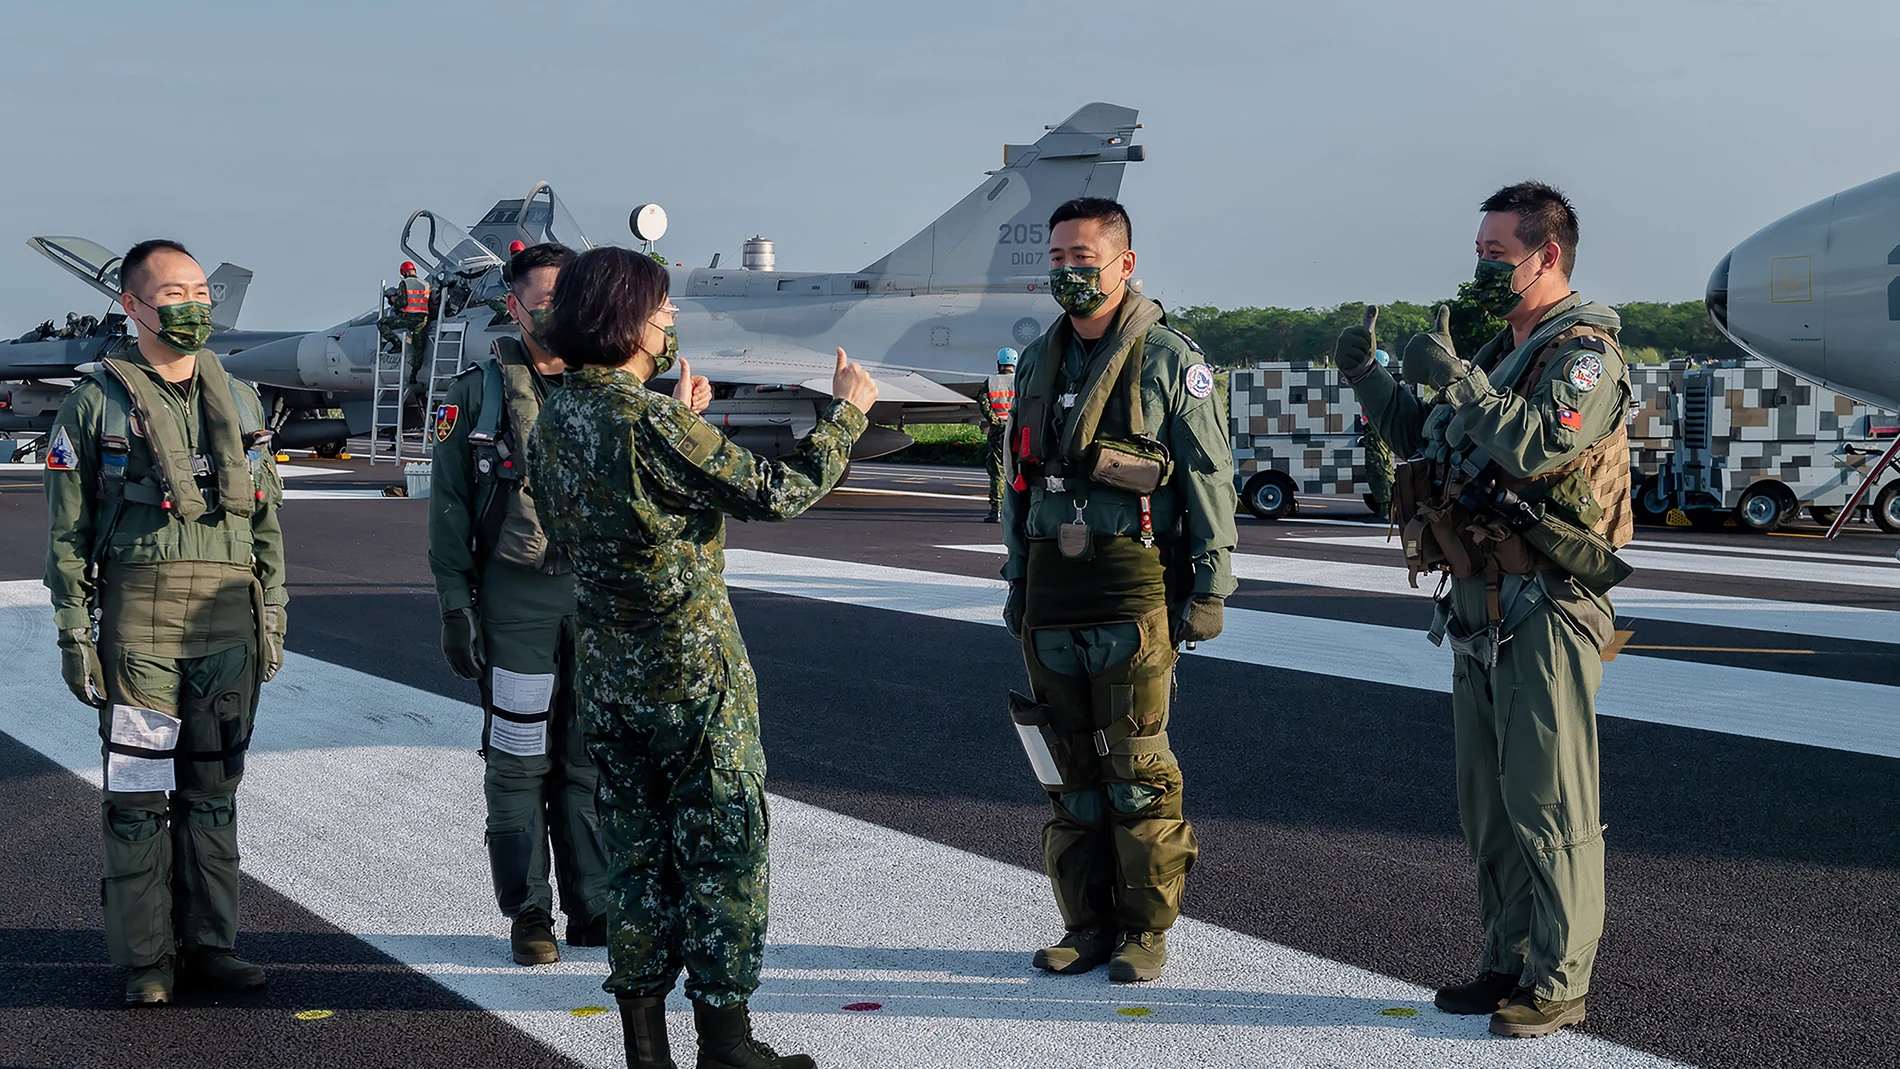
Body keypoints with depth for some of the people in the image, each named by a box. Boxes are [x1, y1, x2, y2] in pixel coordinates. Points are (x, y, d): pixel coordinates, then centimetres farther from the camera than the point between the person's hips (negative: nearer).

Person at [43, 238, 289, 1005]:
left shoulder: (237, 401, 12)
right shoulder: (96, 402, 0)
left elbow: (265, 519, 14)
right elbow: (68, 532, -1)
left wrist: (273, 617, 9)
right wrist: (74, 631, -6)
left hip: (230, 620, 4)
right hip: (140, 622, -4)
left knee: (213, 790, 9)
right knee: (139, 795, 0)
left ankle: (208, 944, 17)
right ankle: (145, 959, 9)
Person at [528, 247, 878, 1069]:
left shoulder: (554, 420, 4)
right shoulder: (651, 422, -21)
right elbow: (774, 492, -18)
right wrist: (846, 414, -3)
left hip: (605, 668, 8)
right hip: (692, 665, -8)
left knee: (637, 848, 14)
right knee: (723, 848, 3)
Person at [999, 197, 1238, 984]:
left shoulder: (1169, 360, -4)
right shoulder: (1037, 362, 14)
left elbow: (1210, 479, -5)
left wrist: (1210, 587, -9)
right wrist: (1017, 581, 18)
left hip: (1134, 594, -6)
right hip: (1053, 595, 6)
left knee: (1138, 766, -2)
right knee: (1070, 769, 9)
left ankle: (1145, 929, 9)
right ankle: (1088, 926, 19)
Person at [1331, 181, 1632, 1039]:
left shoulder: (1584, 350, -10)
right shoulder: (1501, 351, 18)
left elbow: (1539, 445, -28)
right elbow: (1425, 443, 26)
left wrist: (1452, 374, -22)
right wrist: (1365, 375, 17)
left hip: (1545, 613, -9)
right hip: (1480, 612, 9)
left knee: (1550, 805, -4)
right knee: (1489, 804, 14)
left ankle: (1557, 984, 4)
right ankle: (1509, 962, 25)